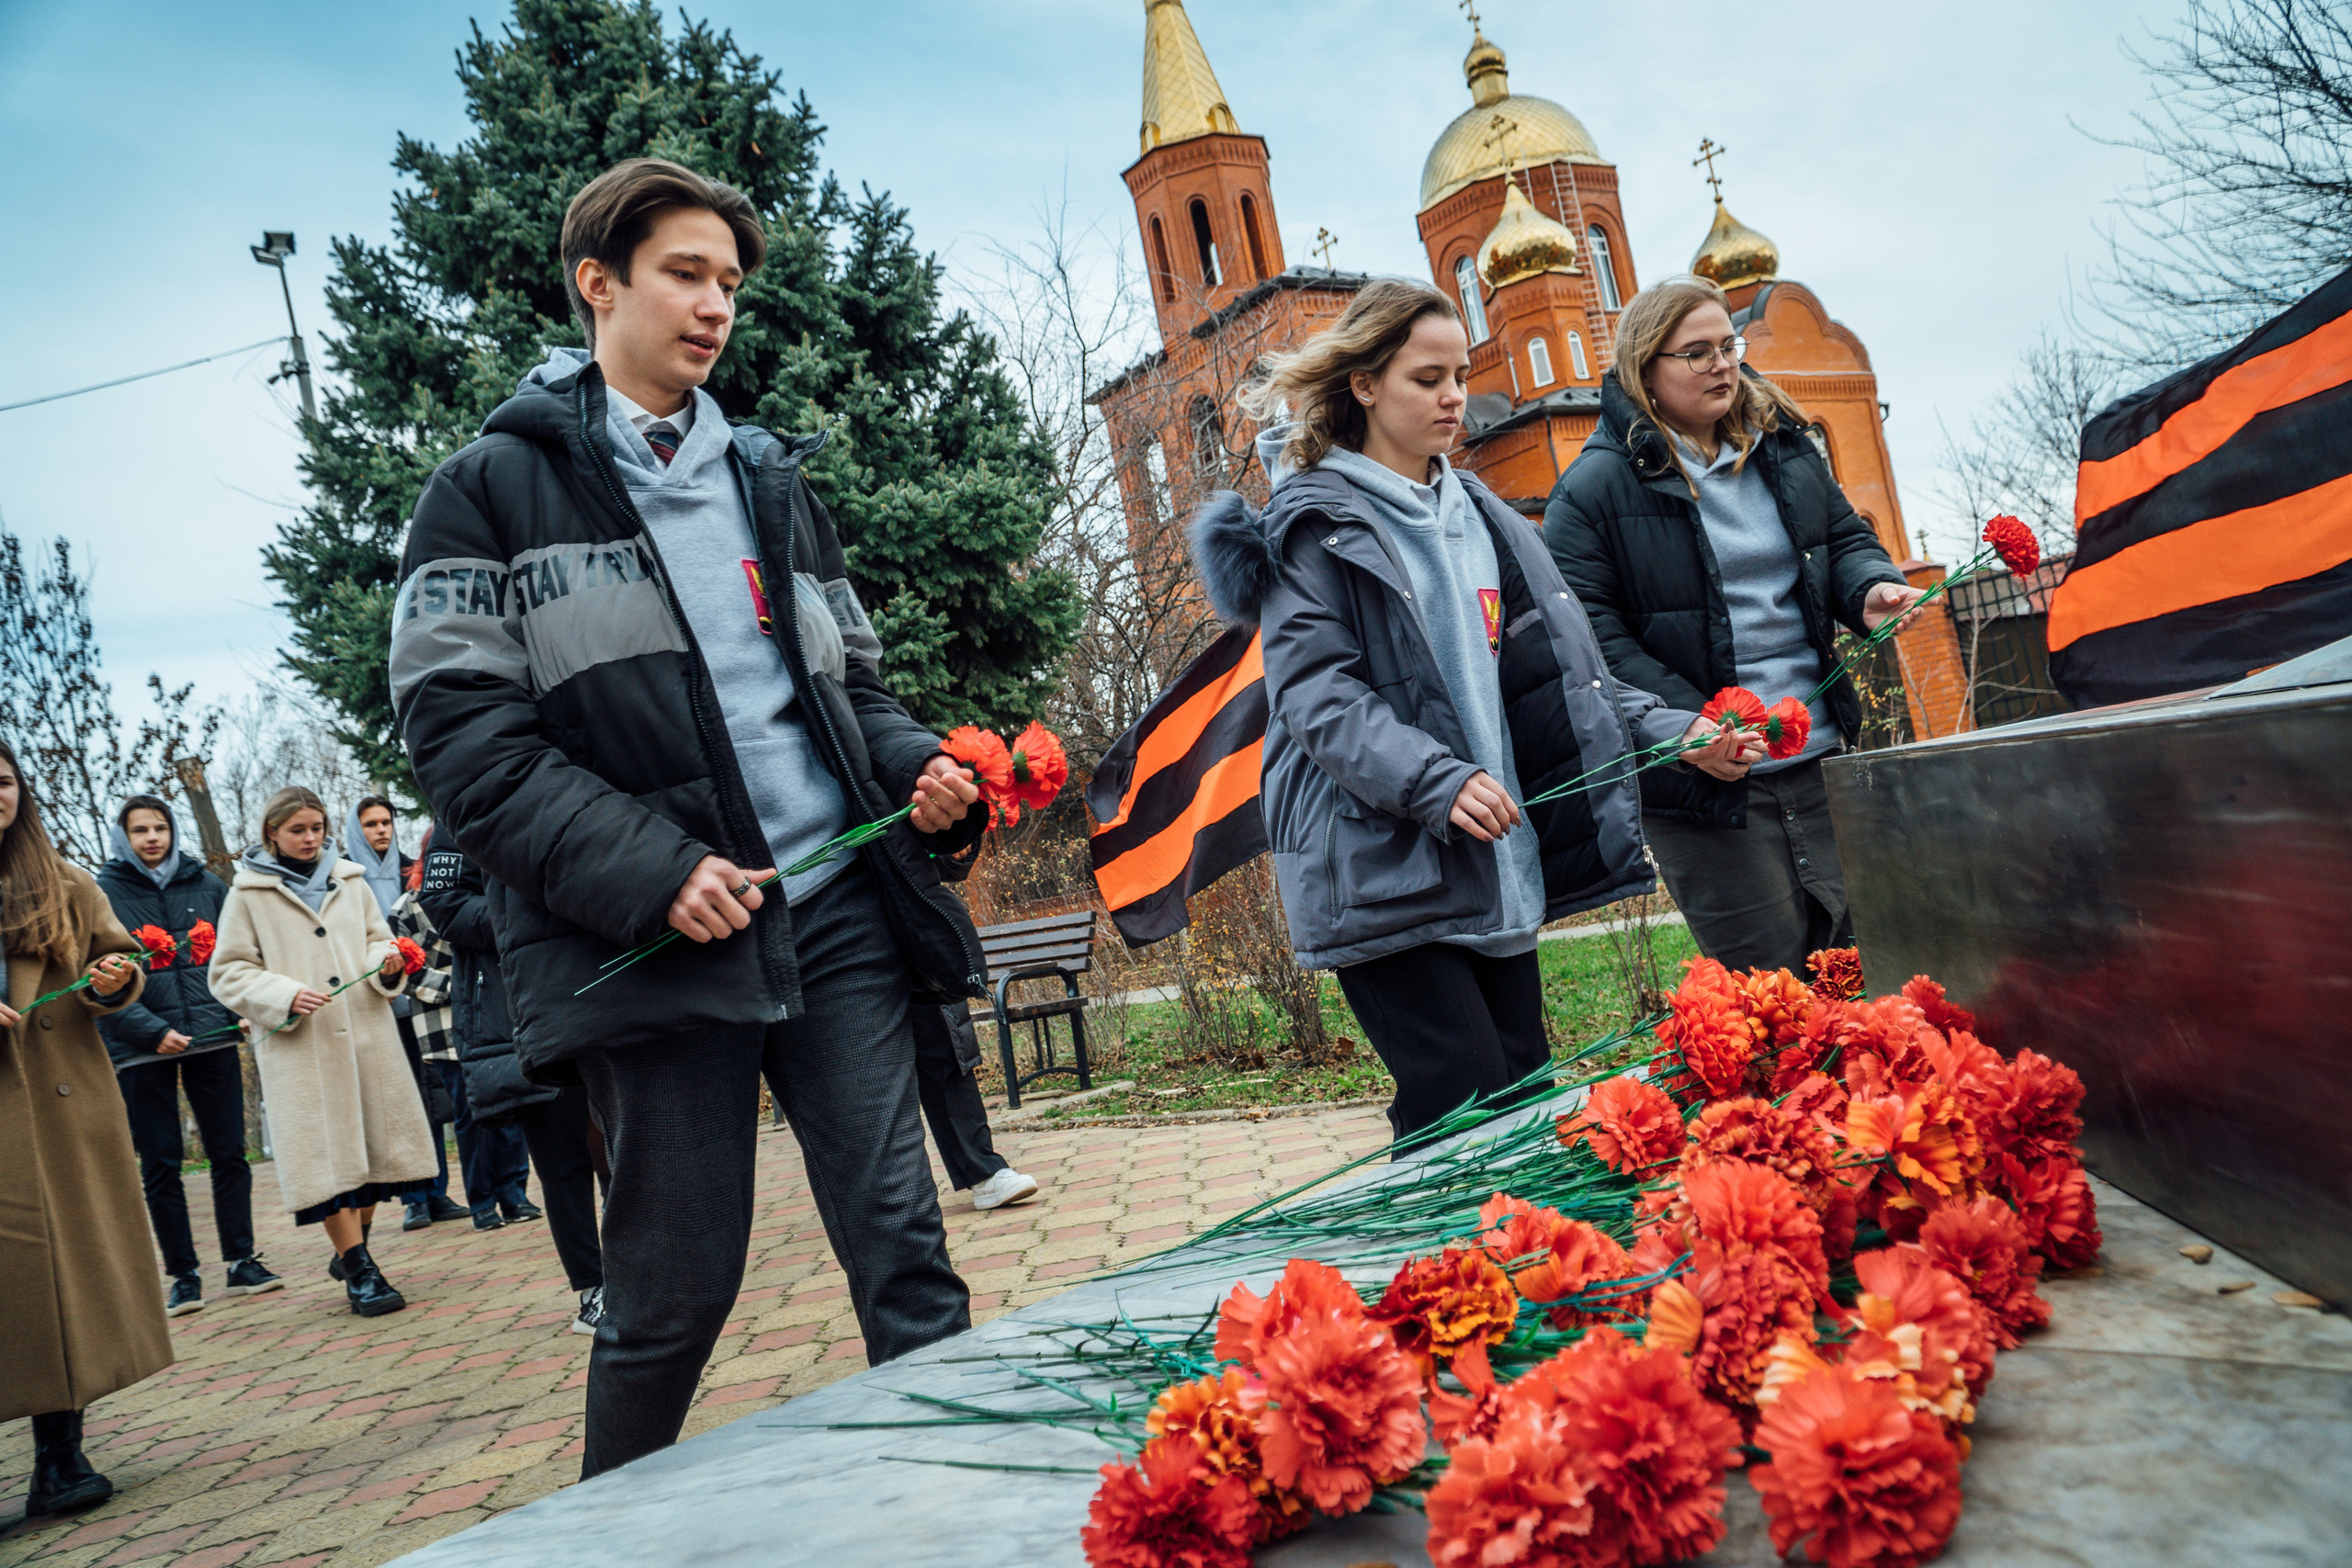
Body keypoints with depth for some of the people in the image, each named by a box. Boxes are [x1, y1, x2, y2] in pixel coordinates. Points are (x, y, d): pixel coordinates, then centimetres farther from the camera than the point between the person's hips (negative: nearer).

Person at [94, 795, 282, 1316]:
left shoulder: (205, 884, 9)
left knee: (229, 1153, 4)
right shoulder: (104, 893, 0)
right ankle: (184, 1276, 11)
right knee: (160, 1165, 3)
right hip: (143, 1049, -2)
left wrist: (242, 1012, -1)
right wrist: (151, 1030, -14)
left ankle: (241, 1262, 13)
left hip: (212, 1038, 2)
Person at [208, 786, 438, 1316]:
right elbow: (229, 973, 2)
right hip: (300, 1046, -4)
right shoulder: (248, 894, 3)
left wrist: (387, 963, -3)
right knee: (327, 1152, -6)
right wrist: (285, 996, -15)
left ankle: (353, 1251, 26)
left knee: (375, 1140, 6)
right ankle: (359, 1271, 1)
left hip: (366, 1033, 4)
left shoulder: (349, 880, 14)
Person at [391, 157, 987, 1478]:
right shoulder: (495, 489, 4)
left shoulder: (770, 479, 19)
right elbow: (460, 728, -5)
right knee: (677, 1285, 5)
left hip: (835, 911, 4)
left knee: (904, 1242, 2)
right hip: (657, 941, -4)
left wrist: (923, 768, 1)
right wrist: (645, 869, -16)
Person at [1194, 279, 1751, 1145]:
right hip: (1382, 870, -7)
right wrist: (1436, 782, -26)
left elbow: (1562, 670, 19)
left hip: (1496, 868, 7)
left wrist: (1671, 731, 6)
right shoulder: (1315, 526, -3)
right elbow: (1316, 695, -14)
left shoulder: (1478, 515, 19)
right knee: (1466, 1117, -11)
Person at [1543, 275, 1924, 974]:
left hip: (1822, 760, 6)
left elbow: (1844, 536, 22)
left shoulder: (1782, 445, 12)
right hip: (1708, 785, -6)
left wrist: (1871, 586, -3)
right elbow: (1584, 628, -14)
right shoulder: (1595, 486, -9)